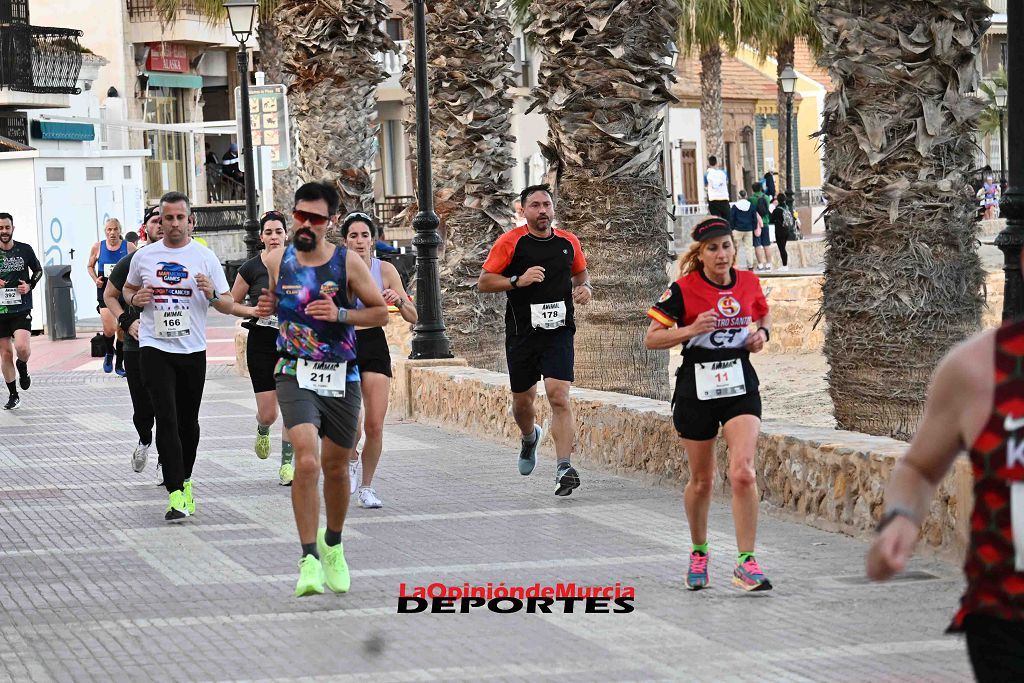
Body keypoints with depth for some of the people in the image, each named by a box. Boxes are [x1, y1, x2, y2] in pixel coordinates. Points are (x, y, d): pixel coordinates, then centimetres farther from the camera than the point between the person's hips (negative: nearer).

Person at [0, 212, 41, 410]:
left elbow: (38, 270, 15)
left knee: (22, 348, -20)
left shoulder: (25, 250, 0)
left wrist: (30, 285, -3)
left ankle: (22, 367, 17)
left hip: (21, 309, -1)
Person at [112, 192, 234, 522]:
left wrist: (211, 294, -19)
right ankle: (176, 494, -18)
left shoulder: (205, 257, 1)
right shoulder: (144, 256, 5)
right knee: (167, 419, -13)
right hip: (155, 347, -1)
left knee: (188, 422, 10)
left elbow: (228, 306, 3)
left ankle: (185, 479, 33)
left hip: (193, 350, 1)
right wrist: (135, 298, -2)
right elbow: (127, 290, 21)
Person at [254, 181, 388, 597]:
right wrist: (264, 308, -4)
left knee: (336, 467, 14)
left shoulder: (347, 263, -5)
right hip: (295, 375, -1)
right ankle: (309, 560, -18)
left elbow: (381, 313, 1)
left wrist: (340, 314, -15)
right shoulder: (277, 262, 1)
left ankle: (333, 546, 39)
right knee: (307, 460, -21)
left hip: (341, 377, 1)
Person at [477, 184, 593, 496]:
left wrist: (584, 288, 2)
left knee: (559, 397, -15)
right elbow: (484, 282, -4)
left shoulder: (568, 242, 6)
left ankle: (564, 468, -19)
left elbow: (580, 272, 25)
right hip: (522, 333, 0)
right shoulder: (511, 242, -4)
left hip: (558, 332, 0)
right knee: (523, 399, 13)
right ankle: (530, 438, 48)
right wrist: (518, 281, -18)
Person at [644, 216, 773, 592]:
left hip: (741, 387, 1)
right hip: (696, 390, -1)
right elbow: (651, 338, -6)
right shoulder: (683, 289, -9)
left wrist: (762, 332, 2)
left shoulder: (749, 282, 2)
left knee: (743, 473, -15)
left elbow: (764, 314, 23)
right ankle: (699, 553, 32)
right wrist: (689, 330, -21)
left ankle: (746, 563, -12)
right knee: (702, 479, 9)